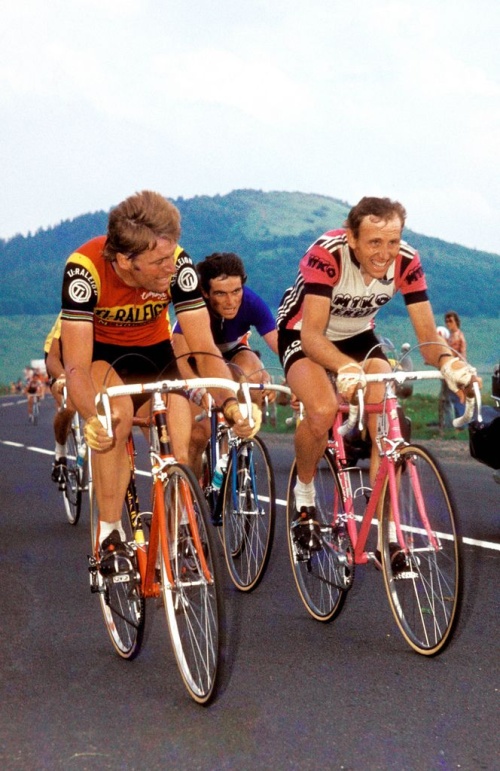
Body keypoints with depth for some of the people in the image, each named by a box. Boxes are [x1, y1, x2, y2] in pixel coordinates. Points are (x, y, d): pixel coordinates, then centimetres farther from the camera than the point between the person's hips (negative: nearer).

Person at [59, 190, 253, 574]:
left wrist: (229, 401, -43)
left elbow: (205, 350, -25)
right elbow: (77, 366, -36)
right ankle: (110, 534, -20)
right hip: (95, 349, -2)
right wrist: (92, 417, -55)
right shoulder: (85, 268, -34)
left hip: (151, 348, 2)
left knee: (182, 440, -19)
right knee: (117, 412, -33)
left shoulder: (178, 265, -29)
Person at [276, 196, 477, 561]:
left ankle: (388, 536, -10)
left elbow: (428, 335, -22)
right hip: (302, 334, -3)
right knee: (323, 410, -31)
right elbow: (312, 335, -40)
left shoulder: (406, 262, -24)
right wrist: (346, 367, -60)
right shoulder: (326, 254, -34)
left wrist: (447, 360, -46)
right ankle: (304, 497, -2)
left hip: (358, 336, 4)